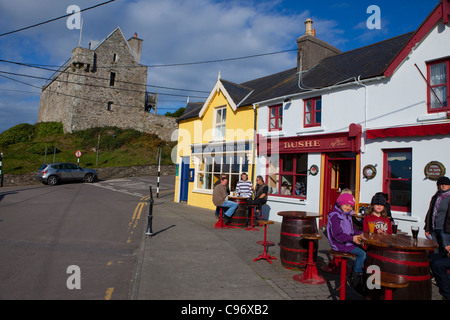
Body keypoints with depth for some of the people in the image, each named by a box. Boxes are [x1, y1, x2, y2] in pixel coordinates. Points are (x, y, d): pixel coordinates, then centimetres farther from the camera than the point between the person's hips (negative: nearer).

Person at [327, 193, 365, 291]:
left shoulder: (347, 215, 17)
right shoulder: (335, 216, -15)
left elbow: (351, 230, 25)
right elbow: (337, 234, -22)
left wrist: (359, 234, 5)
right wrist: (352, 238, -25)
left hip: (347, 241, 9)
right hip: (339, 244, -9)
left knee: (363, 249, -7)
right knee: (362, 254, -18)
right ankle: (354, 279, -7)